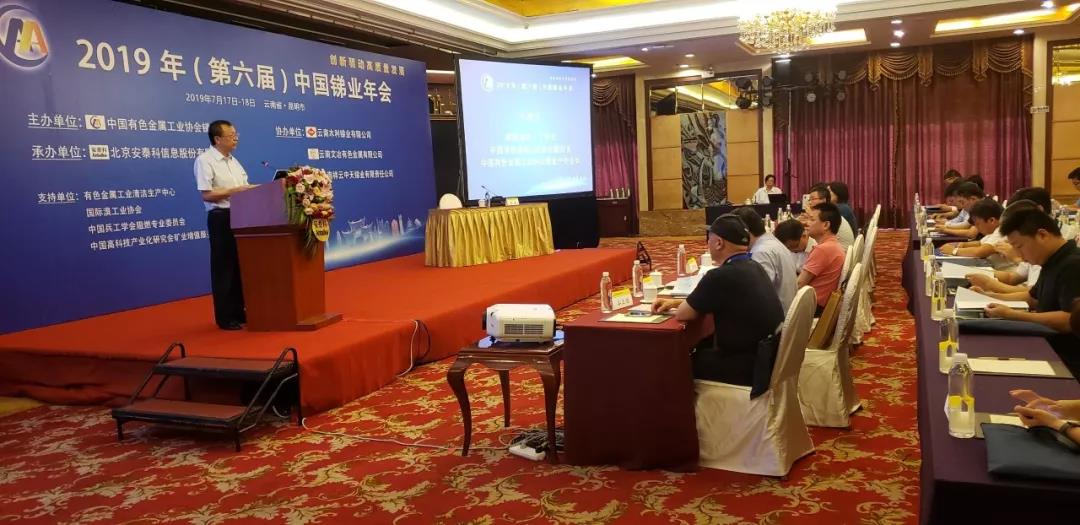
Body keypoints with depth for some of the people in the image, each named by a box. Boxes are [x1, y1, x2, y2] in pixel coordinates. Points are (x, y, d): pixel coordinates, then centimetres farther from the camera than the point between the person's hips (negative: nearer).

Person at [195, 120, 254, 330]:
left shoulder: (233, 161, 16)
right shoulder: (204, 161, -9)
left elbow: (244, 189, 16)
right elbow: (206, 195, -18)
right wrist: (234, 191, -18)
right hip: (221, 218, -8)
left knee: (241, 266, 13)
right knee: (223, 268, 0)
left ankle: (240, 312, 24)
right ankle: (225, 317, 8)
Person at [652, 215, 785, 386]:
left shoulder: (721, 276, -24)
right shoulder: (754, 267, 4)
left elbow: (682, 314, -13)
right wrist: (675, 302, 18)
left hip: (748, 367, -8)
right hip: (767, 357, 8)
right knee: (699, 349, 23)